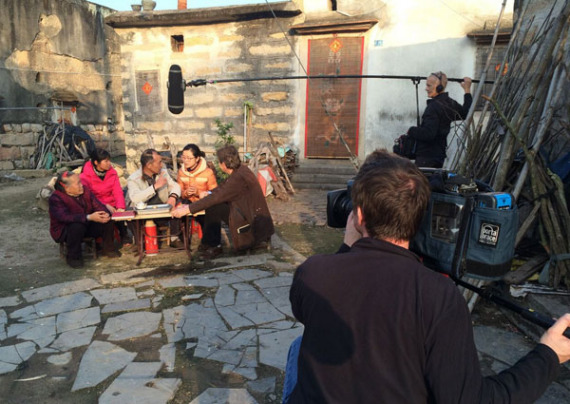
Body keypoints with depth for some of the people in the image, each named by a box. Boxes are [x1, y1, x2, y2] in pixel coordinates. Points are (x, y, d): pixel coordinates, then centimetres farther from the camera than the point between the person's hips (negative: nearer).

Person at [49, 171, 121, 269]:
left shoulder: (85, 191, -3)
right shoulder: (56, 198, -21)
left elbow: (98, 205, -5)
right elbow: (65, 217, -35)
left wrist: (105, 214, -30)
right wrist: (89, 217, -45)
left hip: (87, 225, 6)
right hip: (64, 231, -6)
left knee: (107, 220, -12)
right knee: (77, 226, -37)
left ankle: (108, 249, 8)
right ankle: (73, 257, -17)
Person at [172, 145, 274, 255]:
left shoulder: (239, 178, -26)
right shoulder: (240, 170, 2)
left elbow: (216, 197, -27)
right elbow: (224, 187, 16)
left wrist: (188, 209, -23)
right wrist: (209, 192, -3)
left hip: (257, 220, -9)